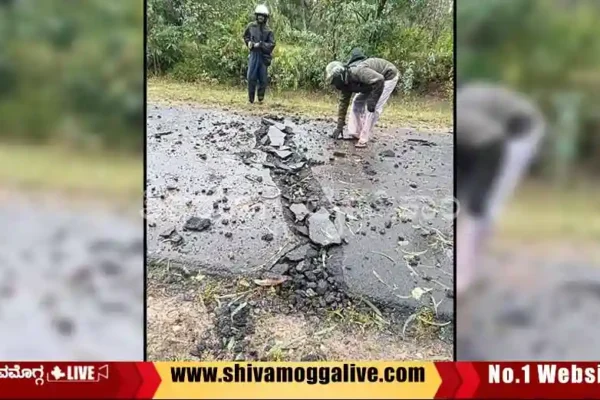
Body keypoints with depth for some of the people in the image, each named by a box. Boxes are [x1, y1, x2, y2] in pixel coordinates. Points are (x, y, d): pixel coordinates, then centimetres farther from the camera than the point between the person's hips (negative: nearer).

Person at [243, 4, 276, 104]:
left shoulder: (268, 30, -3)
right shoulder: (251, 26, 5)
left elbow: (272, 45, -8)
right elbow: (245, 36, 21)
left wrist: (260, 44, -17)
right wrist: (249, 43, 1)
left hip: (264, 56, -1)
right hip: (253, 54, 1)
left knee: (263, 78, 3)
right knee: (251, 77, -1)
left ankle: (261, 98, 17)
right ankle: (251, 98, 9)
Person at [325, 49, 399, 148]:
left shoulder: (357, 71, -36)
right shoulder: (345, 82, -6)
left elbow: (379, 80, -41)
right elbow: (343, 102, 1)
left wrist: (372, 101, -35)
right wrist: (339, 126, 2)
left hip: (388, 76, -9)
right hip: (374, 78, 9)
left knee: (372, 108, -17)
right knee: (357, 102, 8)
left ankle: (363, 139, -10)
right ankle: (354, 133, 13)